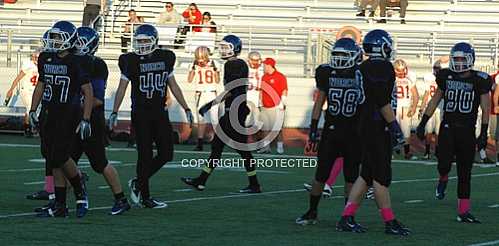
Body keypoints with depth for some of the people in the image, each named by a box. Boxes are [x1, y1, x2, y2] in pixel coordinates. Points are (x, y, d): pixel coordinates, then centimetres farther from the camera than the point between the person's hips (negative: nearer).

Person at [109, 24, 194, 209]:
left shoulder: (165, 58, 6)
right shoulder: (131, 61, -5)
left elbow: (173, 86, 14)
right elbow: (122, 88, -3)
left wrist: (186, 108, 12)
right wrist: (114, 112, -10)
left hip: (160, 112, 4)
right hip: (140, 113, -4)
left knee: (166, 154, 0)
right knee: (145, 155, -3)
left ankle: (138, 183, 18)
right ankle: (145, 197, 6)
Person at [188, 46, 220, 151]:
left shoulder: (214, 64, -1)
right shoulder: (195, 65, 2)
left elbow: (217, 81, -1)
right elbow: (189, 80, -3)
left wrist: (215, 69, -14)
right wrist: (194, 68, -11)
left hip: (212, 93, -2)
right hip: (200, 94, 2)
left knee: (214, 119, -9)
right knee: (201, 120, 2)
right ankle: (200, 143, 4)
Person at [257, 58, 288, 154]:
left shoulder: (280, 77, -6)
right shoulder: (264, 77, 14)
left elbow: (284, 92, -8)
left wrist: (282, 104, -14)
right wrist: (261, 104, 20)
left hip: (276, 107, -7)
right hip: (265, 107, 7)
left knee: (277, 128, -4)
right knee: (265, 128, 6)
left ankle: (280, 146, 4)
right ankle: (266, 146, 11)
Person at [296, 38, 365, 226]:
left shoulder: (360, 75, -7)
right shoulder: (327, 73, 1)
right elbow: (320, 101, 10)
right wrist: (313, 126, 6)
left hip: (354, 132, -2)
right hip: (331, 130, 3)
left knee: (351, 176, 2)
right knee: (321, 174, 5)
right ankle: (312, 213, 16)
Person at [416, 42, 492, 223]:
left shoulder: (479, 81, -3)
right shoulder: (446, 77, 4)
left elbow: (485, 109, -1)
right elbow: (435, 101, 14)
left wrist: (484, 133, -8)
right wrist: (423, 123, 12)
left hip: (467, 131, -1)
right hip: (447, 128, 1)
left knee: (464, 173, 3)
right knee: (444, 164, -18)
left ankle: (463, 211, 9)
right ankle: (443, 180, 20)